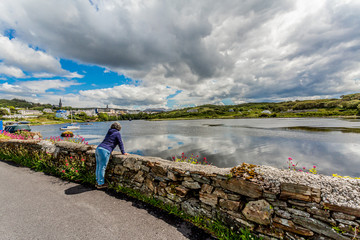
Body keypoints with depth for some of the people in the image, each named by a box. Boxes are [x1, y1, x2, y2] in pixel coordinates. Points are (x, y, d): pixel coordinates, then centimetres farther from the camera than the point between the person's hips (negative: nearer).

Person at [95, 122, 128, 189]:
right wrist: (123, 152, 10)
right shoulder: (117, 133, 0)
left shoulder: (109, 132, 22)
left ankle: (98, 182, 27)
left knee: (98, 166, 15)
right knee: (102, 168, 1)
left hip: (98, 148, 8)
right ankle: (100, 184, 11)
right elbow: (120, 143, 2)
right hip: (104, 151, -8)